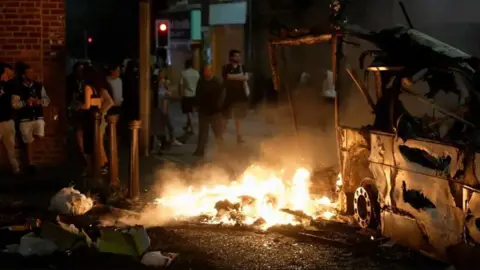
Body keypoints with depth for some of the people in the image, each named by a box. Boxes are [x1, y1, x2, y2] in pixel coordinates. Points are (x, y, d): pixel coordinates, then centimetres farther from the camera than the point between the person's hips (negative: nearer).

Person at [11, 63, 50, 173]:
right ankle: (29, 164, 20)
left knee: (40, 136, -23)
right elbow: (14, 104, -8)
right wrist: (25, 102, -22)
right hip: (25, 119, -1)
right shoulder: (18, 89, -4)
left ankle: (34, 134, 14)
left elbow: (47, 100, 7)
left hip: (38, 117, 2)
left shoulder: (39, 86, 4)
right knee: (29, 142, 6)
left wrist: (40, 102, -14)